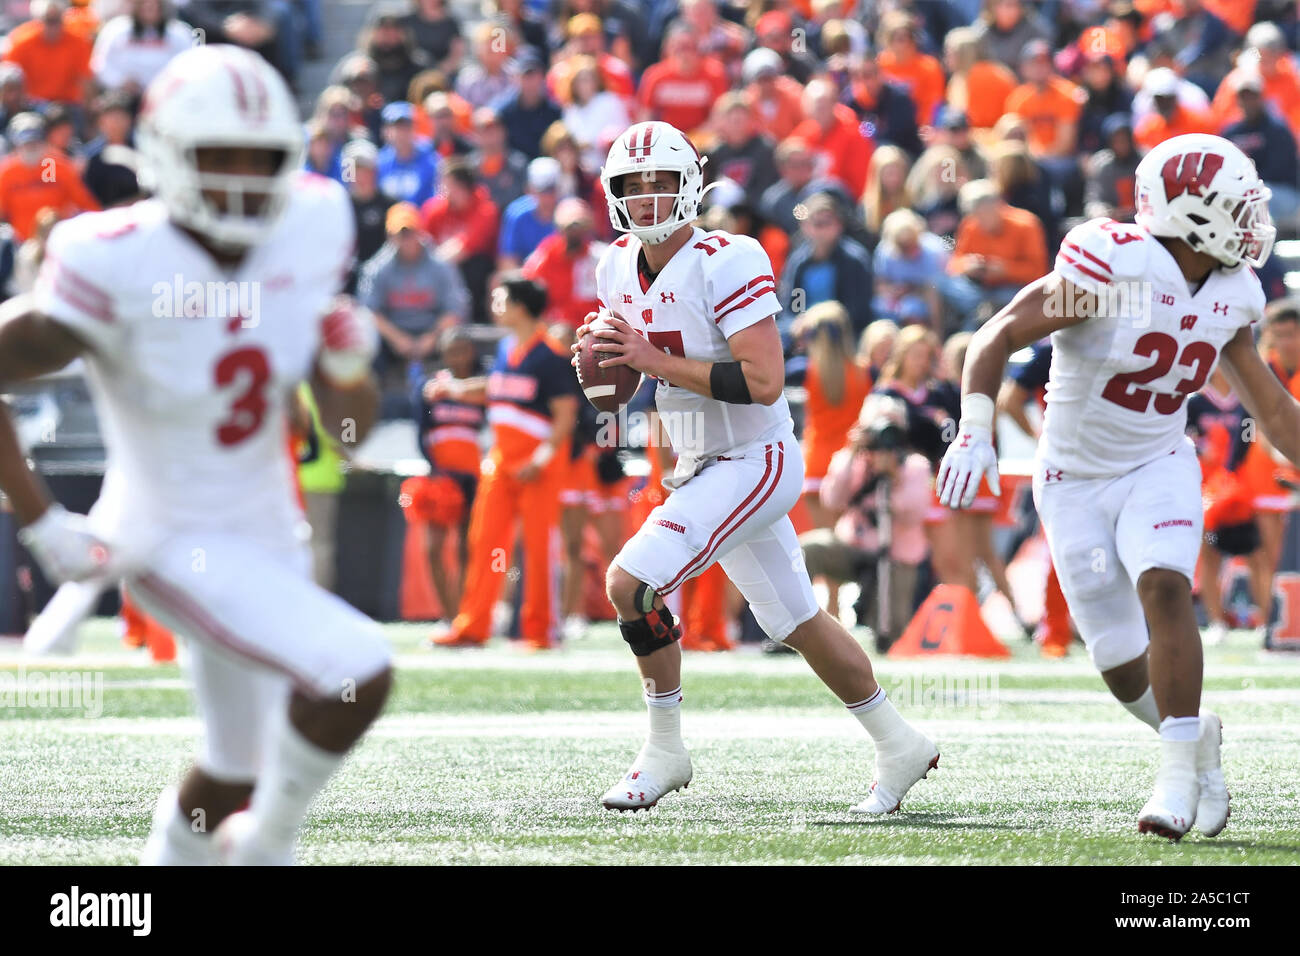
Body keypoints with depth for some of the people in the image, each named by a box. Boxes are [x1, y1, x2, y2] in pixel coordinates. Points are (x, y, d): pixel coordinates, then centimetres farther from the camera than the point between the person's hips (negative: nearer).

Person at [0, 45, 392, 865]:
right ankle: (268, 845, 2)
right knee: (358, 675, -23)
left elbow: (350, 427, 2)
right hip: (175, 543, -7)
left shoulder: (308, 230, -8)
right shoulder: (117, 267, -25)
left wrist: (350, 363, -20)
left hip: (269, 534, 7)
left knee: (239, 774, 20)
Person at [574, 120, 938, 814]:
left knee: (630, 582, -17)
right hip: (700, 465, 9)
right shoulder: (619, 267, 4)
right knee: (796, 621, 17)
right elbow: (619, 379, 17)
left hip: (755, 463, -9)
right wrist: (600, 349, -7)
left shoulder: (726, 263, -20)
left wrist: (653, 359, -25)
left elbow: (764, 382, -27)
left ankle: (665, 749, -2)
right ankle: (899, 746, 31)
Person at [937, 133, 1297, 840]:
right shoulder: (1113, 268, -22)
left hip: (1159, 470, 3)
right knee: (1126, 670, -1)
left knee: (1163, 588, -26)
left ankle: (1179, 774, -22)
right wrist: (974, 433, -33)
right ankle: (1196, 739, 29)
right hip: (1076, 482, -3)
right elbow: (997, 338, -21)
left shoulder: (1229, 296, -2)